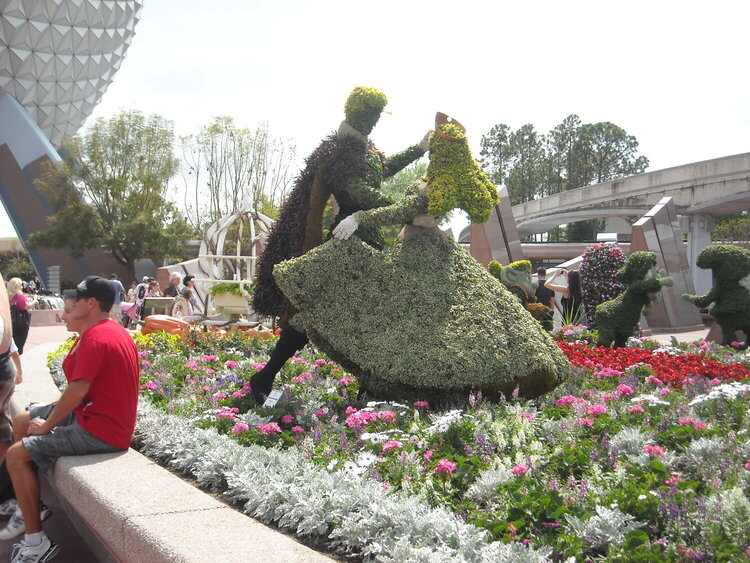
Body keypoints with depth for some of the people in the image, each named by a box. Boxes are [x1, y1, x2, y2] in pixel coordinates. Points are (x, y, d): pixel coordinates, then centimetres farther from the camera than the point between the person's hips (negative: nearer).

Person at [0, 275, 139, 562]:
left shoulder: (96, 338, -22)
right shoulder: (113, 331, 11)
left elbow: (78, 390, -25)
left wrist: (47, 425, -11)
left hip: (100, 431, -11)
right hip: (93, 414, 11)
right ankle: (30, 505, 27)